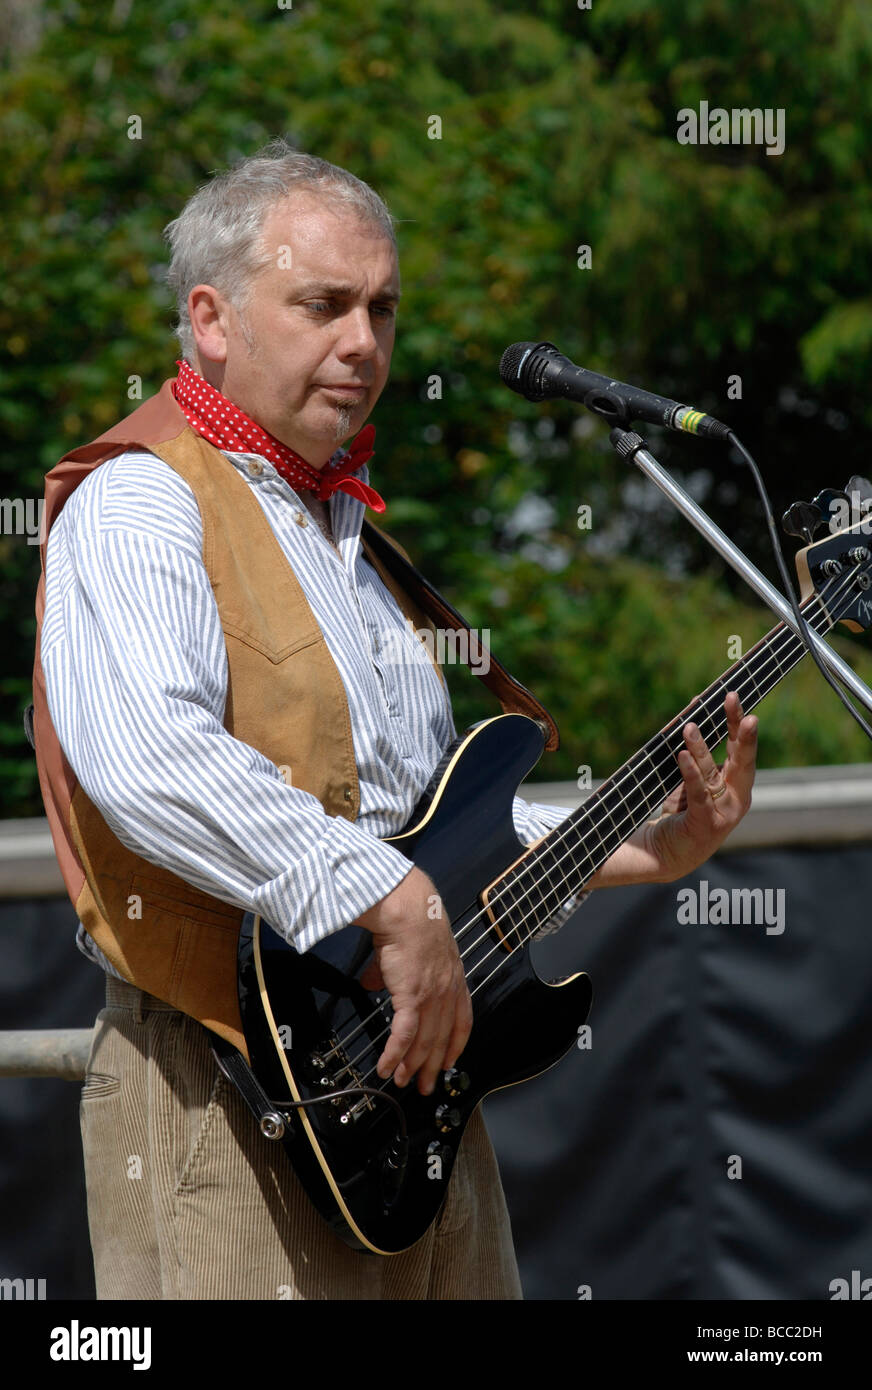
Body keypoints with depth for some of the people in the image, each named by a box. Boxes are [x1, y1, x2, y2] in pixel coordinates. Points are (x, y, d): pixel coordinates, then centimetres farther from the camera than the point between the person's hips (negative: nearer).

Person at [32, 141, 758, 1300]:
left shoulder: (340, 526, 22)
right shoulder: (139, 503, -9)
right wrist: (392, 900, -29)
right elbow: (152, 766, -28)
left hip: (413, 1074, 9)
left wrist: (648, 850, 17)